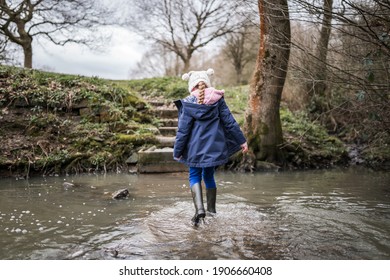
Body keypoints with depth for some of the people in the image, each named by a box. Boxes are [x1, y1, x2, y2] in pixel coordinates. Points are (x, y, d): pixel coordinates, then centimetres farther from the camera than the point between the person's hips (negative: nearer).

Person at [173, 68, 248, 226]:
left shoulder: (188, 103, -8)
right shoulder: (217, 99, -1)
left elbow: (183, 130, -7)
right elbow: (229, 122, -1)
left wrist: (177, 151, 0)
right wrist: (242, 141, 6)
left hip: (196, 148, -3)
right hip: (214, 146, 3)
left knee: (194, 177, 10)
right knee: (209, 176, 18)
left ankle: (199, 208, -10)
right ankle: (211, 209, 25)